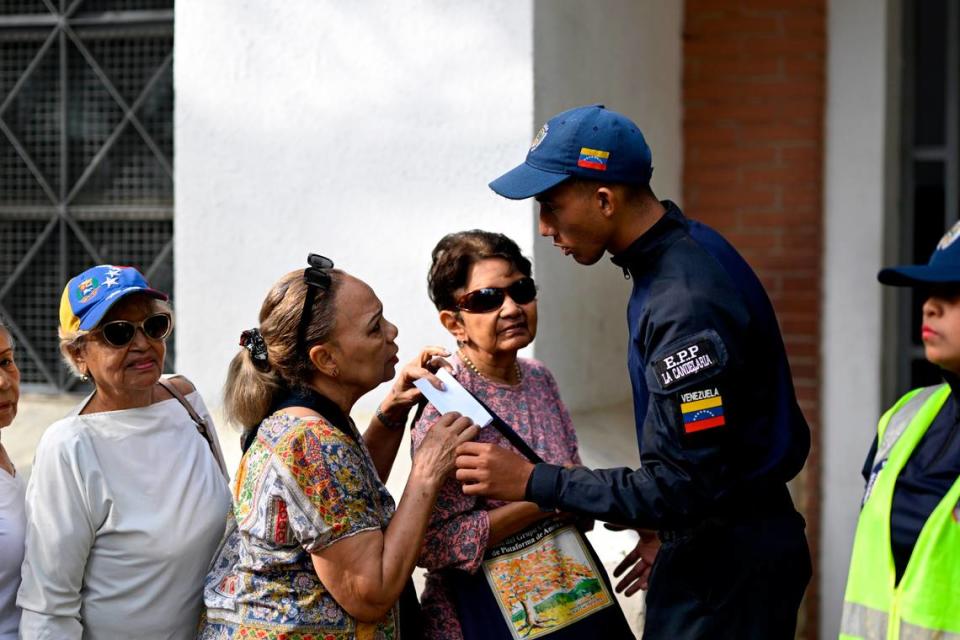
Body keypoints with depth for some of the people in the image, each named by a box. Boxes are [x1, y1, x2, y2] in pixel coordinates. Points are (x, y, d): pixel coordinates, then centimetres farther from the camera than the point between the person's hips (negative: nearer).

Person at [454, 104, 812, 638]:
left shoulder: (685, 304, -26)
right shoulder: (687, 249, 5)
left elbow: (686, 485, -25)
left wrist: (533, 482, -21)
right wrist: (670, 532, 17)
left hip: (729, 569, -9)